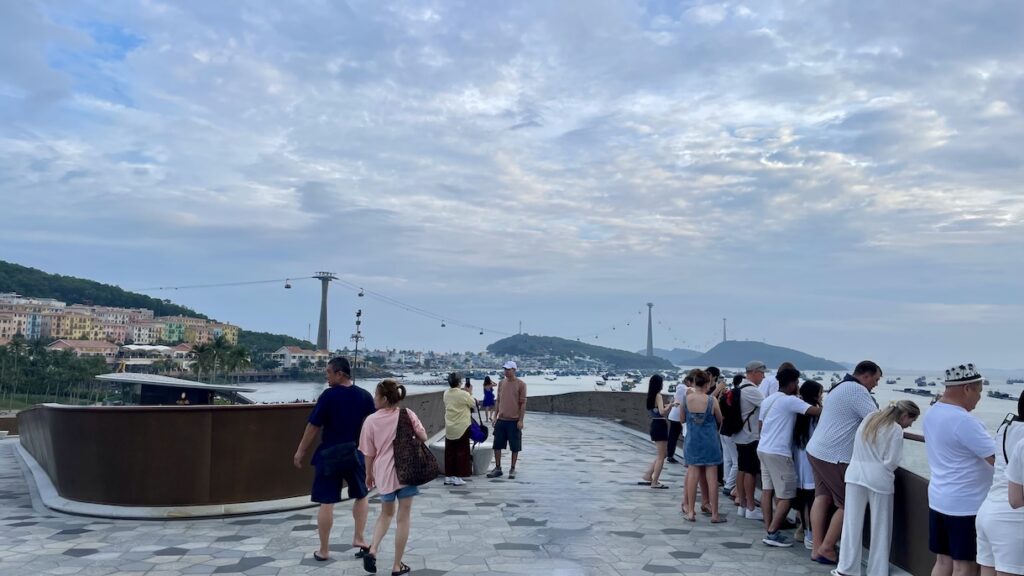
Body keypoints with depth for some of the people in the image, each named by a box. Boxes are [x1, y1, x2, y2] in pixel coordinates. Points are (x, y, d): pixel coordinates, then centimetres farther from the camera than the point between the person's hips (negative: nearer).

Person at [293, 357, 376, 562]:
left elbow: (313, 426, -9)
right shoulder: (365, 396, -1)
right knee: (361, 496, 22)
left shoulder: (329, 395, -12)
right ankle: (359, 538, 18)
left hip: (330, 454, -3)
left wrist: (300, 451, 2)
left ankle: (324, 550, 12)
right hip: (356, 453, 3)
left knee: (326, 503, 5)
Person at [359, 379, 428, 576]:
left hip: (383, 473, 1)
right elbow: (423, 437, 0)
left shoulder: (371, 420, -6)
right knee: (403, 518, 8)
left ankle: (372, 550, 7)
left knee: (386, 513, 24)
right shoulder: (407, 414, -7)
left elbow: (369, 453, 0)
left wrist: (369, 474, 15)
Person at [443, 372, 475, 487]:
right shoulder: (463, 394, -15)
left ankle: (448, 476, 16)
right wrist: (469, 393, 10)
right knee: (461, 452, 4)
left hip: (449, 428, 5)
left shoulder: (446, 393, 1)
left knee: (449, 452, 11)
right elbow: (473, 404, -1)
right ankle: (458, 477, 5)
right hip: (462, 428, -5)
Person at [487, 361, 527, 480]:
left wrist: (521, 420, -12)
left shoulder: (521, 384, -7)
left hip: (514, 421, -4)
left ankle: (512, 469, 15)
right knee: (497, 445, 6)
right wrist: (495, 416, 9)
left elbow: (523, 403, -7)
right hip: (501, 420, 4)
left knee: (514, 447, 3)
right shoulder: (501, 383, 8)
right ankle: (497, 469, 17)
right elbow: (498, 401, 13)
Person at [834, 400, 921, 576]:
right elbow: (892, 462, -11)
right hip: (878, 479, -5)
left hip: (856, 474, 5)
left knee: (852, 522, 9)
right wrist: (882, 470, 8)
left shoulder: (870, 419, 11)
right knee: (880, 527, 7)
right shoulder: (896, 430, -8)